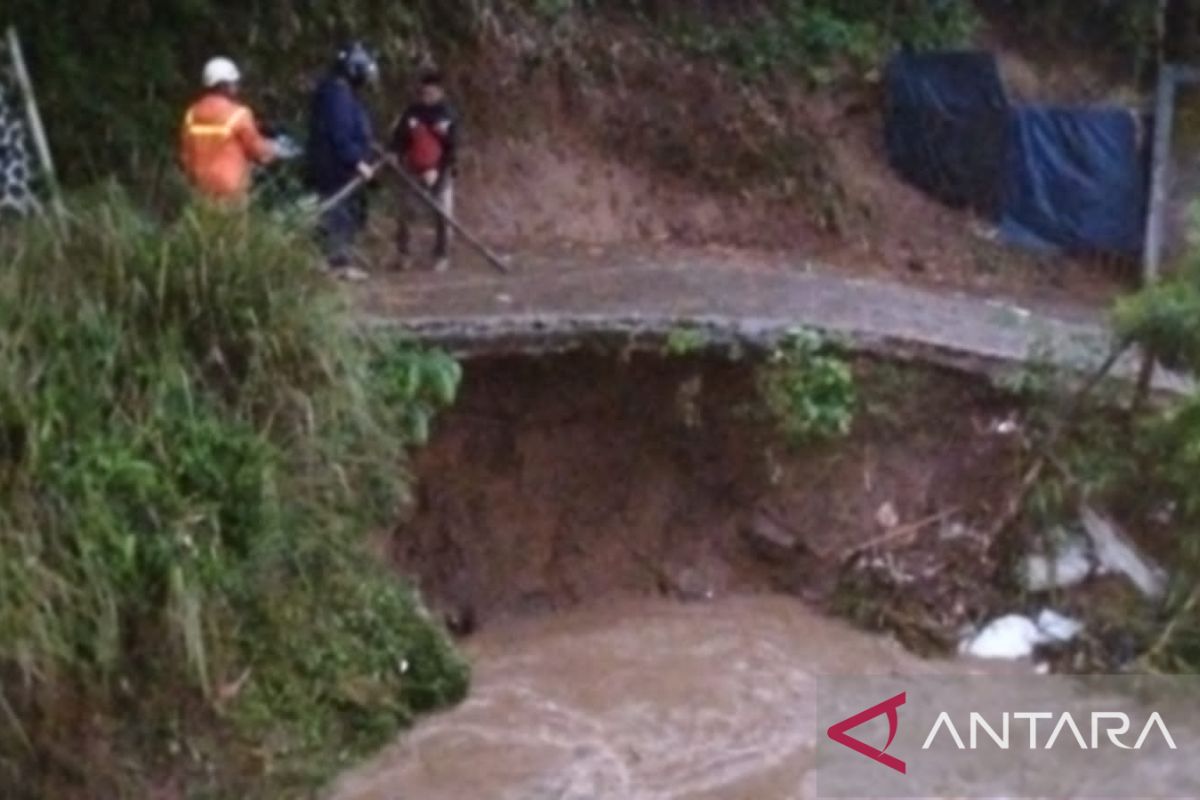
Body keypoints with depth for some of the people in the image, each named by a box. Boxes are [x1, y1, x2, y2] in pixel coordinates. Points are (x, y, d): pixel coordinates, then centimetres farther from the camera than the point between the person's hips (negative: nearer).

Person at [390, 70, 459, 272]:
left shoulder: (448, 115, -5)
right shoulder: (412, 112, 1)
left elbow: (452, 148, -9)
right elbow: (399, 137, 1)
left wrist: (437, 170, -19)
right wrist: (395, 155, -19)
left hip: (440, 173, -2)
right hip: (413, 171, 2)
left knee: (443, 216, 1)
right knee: (405, 214, -1)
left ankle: (442, 257, 13)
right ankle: (404, 255, 11)